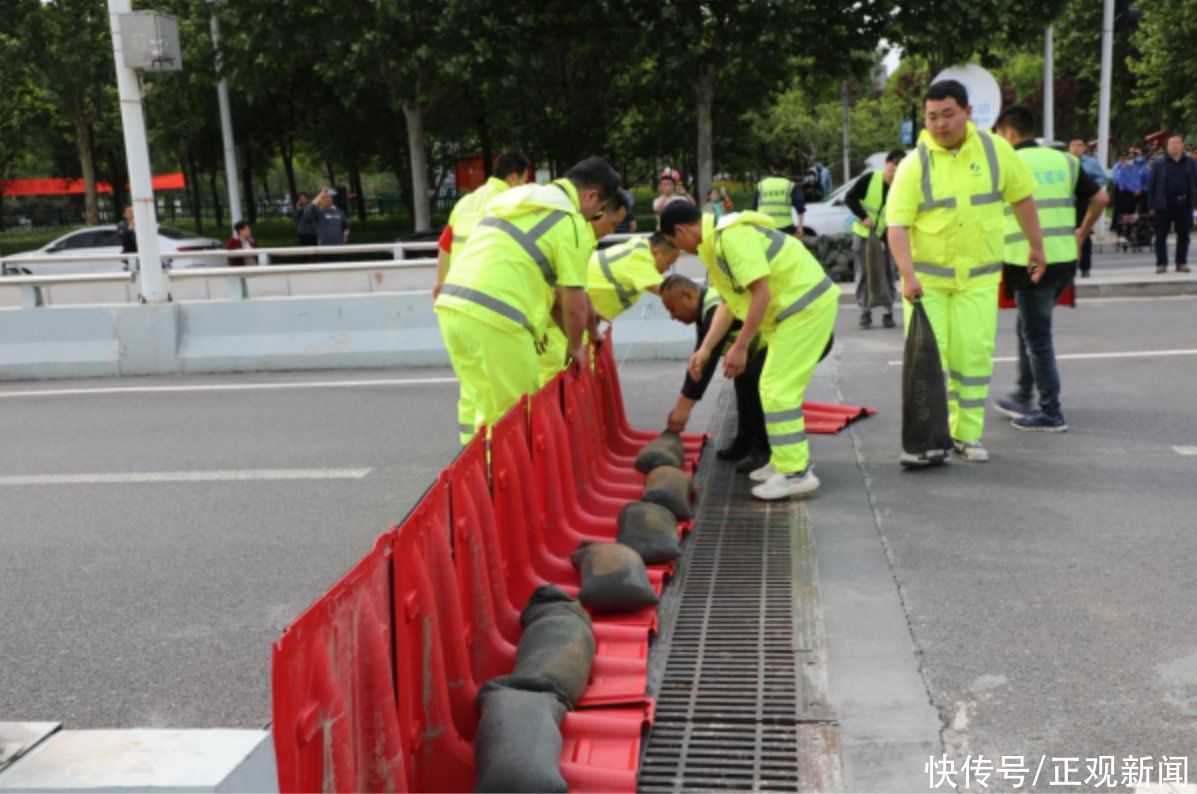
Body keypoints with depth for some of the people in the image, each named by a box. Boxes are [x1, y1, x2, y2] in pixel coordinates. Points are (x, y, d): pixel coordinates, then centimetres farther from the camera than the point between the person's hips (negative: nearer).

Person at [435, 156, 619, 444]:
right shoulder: (573, 224, -2)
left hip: (451, 305, 8)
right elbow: (574, 303, -1)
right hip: (493, 320, -8)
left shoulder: (521, 197, 24)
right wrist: (575, 347, 17)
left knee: (487, 408, 19)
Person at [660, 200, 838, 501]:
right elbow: (731, 302, 18)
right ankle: (786, 460, 26)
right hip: (798, 305, 11)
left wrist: (740, 347, -22)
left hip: (806, 306, -11)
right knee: (776, 388, 17)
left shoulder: (732, 237, -20)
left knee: (778, 391, -10)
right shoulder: (715, 241, 14)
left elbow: (761, 293, -25)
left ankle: (795, 472, -5)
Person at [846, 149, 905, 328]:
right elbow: (850, 198, -10)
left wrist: (884, 240, -21)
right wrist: (863, 217, -22)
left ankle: (888, 313, 8)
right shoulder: (870, 179, -10)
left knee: (888, 273, 0)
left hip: (885, 238, 1)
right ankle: (865, 312, 7)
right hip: (863, 234, -1)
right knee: (864, 273, 0)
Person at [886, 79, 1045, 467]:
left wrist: (1036, 246, 16)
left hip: (978, 277, 2)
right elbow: (897, 224, -12)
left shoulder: (995, 149, 0)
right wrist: (907, 274, -23)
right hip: (926, 276, -1)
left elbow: (1022, 196, 12)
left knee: (974, 356, 2)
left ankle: (967, 435, 16)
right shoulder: (914, 165, -7)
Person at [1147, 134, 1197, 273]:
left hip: (1184, 205, 2)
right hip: (1164, 205, -2)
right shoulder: (1159, 164, 2)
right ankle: (1161, 264, 5)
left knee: (1184, 235, 6)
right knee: (1161, 236, 0)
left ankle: (1182, 263, 13)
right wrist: (1152, 205, -3)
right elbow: (1151, 185, 1)